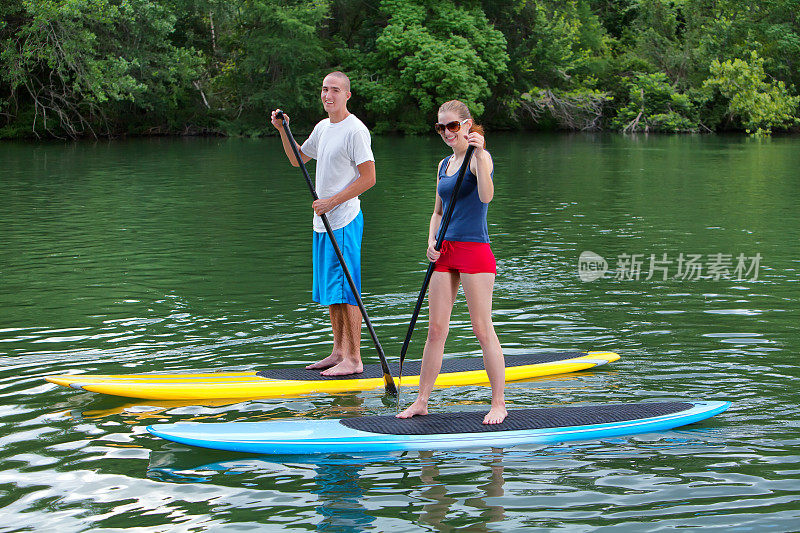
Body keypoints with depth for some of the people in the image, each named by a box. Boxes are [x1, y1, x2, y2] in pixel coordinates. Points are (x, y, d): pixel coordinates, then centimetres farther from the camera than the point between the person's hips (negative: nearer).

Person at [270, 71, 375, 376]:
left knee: (344, 291, -8)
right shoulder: (322, 128, 15)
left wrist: (332, 202, -17)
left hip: (344, 221, -9)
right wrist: (283, 131, 14)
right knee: (329, 292, 12)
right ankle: (339, 352, 21)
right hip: (323, 221, 9)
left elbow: (368, 178, -15)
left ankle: (353, 359, -5)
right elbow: (297, 159, 29)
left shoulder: (355, 130, -11)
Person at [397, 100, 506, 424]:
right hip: (445, 252, 7)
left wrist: (478, 153, -35)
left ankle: (499, 404, 5)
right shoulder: (444, 164, 16)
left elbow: (486, 196, -27)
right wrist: (432, 242, 5)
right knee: (435, 330, 7)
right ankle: (421, 401, 13)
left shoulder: (479, 157, -7)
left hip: (475, 249, -7)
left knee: (483, 329, -4)